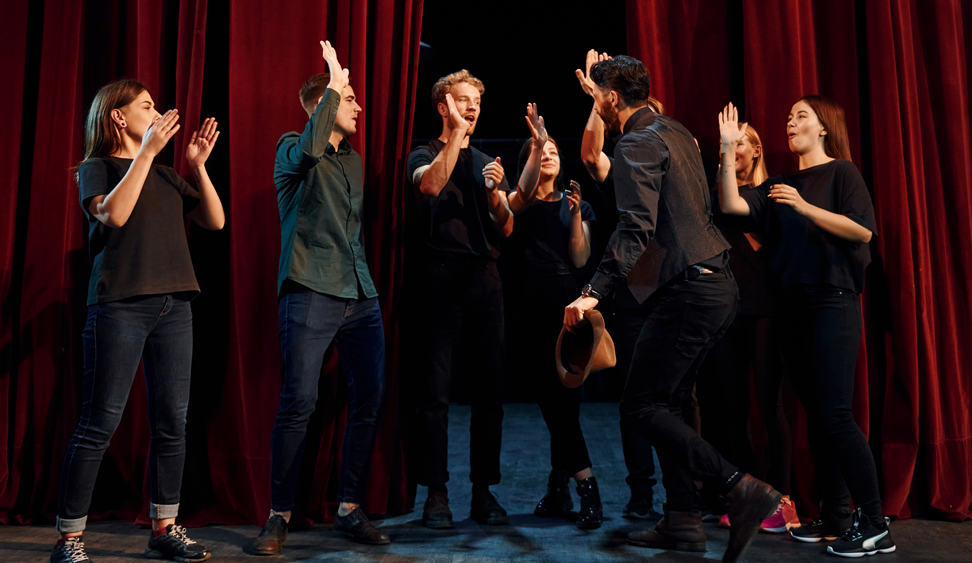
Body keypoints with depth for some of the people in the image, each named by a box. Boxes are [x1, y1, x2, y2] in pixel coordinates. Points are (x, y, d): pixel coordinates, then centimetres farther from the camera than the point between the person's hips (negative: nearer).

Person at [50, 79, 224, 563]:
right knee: (99, 423, -5)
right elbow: (113, 214, -16)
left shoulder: (165, 176, 20)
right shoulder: (96, 168, 5)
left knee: (172, 421, 5)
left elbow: (214, 220, 14)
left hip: (173, 306, 6)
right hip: (120, 305, -6)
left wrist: (199, 165, 4)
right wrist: (147, 151, -13)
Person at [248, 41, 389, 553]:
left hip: (360, 295, 7)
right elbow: (310, 150, -23)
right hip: (311, 293, -6)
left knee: (369, 399, 3)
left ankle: (350, 509, 14)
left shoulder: (352, 159, 21)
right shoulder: (292, 149, 2)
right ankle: (279, 516, 4)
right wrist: (335, 84, -14)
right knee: (298, 404, -9)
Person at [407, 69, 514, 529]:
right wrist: (457, 132, -13)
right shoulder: (425, 155, 9)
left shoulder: (487, 163, 22)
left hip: (484, 279, 4)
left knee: (488, 388, 3)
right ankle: (436, 494, 2)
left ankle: (484, 491, 11)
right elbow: (431, 184, -17)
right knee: (436, 390, -4)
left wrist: (495, 194, -3)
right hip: (442, 278, -4)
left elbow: (506, 230, 14)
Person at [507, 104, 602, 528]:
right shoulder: (521, 204, 8)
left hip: (568, 303, 1)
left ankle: (559, 488, 6)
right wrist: (536, 143, -30)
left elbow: (580, 259, 2)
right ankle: (585, 486, 1)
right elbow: (522, 193, -18)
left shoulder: (576, 205, 13)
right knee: (553, 397, -4)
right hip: (532, 306, -1)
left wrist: (576, 214, -9)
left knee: (562, 398, -2)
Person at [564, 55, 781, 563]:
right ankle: (682, 521, 19)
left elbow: (636, 227, -23)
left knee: (640, 407, -6)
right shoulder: (675, 132, 18)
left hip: (689, 290, -10)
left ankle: (741, 489, -11)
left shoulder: (638, 143, -10)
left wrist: (594, 291, -29)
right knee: (665, 403, 16)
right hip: (716, 286, 10)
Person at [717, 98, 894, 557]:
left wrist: (806, 208, -19)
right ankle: (835, 517, 15)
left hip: (833, 300, -6)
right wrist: (728, 149, 0)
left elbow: (863, 230, -10)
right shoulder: (781, 185, 18)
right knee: (815, 414, 7)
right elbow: (732, 206, 4)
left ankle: (875, 524, -5)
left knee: (834, 413, -13)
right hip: (793, 304, 6)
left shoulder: (842, 172, 2)